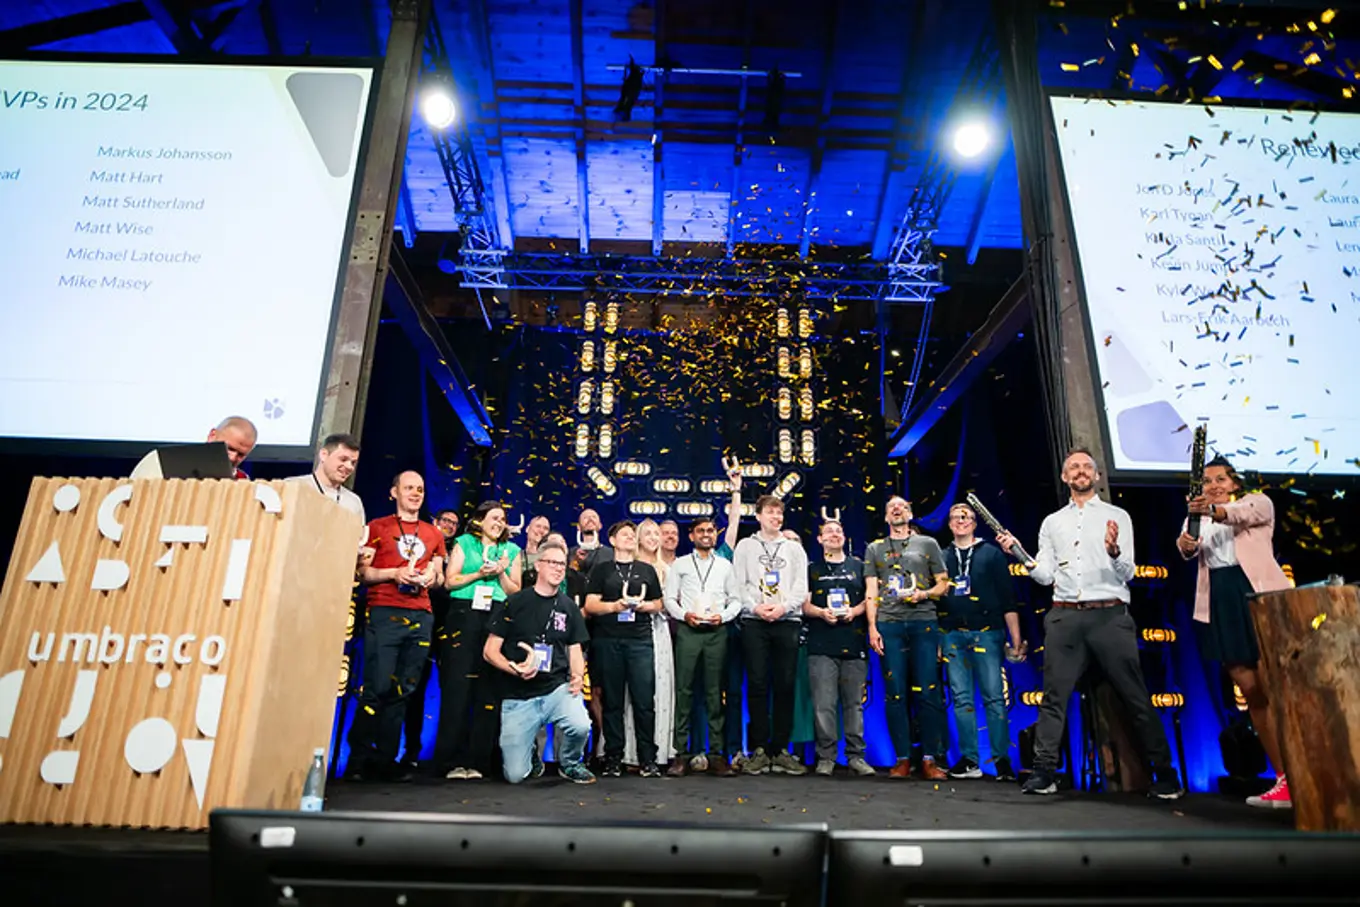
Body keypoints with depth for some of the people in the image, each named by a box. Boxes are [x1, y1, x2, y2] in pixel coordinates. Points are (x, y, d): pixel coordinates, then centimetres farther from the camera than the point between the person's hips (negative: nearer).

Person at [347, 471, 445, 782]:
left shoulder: (433, 534, 20)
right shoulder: (378, 527, 9)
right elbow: (362, 572, 3)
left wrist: (431, 577, 1)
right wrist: (394, 573, -11)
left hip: (420, 616, 4)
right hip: (384, 613, -4)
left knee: (402, 690, 4)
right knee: (378, 686, -9)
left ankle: (385, 759, 12)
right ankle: (359, 758, 4)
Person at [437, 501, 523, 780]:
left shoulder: (511, 550, 18)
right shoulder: (464, 543, 12)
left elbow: (515, 591, 14)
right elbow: (450, 580, 4)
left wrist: (501, 574, -3)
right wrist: (479, 574, -8)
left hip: (497, 619, 2)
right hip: (464, 615, -2)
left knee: (487, 690, -1)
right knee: (457, 686, -6)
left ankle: (476, 760, 5)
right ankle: (452, 760, 0)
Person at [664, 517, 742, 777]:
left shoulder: (725, 566, 15)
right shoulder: (680, 564, 11)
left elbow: (736, 599, 13)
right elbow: (669, 598, 6)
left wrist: (723, 616, -5)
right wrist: (684, 615, -10)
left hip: (716, 631, 1)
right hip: (687, 630, -1)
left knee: (715, 692, 2)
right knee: (683, 690, -3)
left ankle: (716, 753, 7)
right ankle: (681, 753, 1)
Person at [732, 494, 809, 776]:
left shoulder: (794, 548, 17)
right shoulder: (745, 546, 13)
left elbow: (801, 586, 6)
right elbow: (739, 584, 4)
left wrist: (783, 607, -10)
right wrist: (755, 607, -11)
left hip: (787, 621, 1)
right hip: (754, 622, -1)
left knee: (785, 685, 0)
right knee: (757, 684, -3)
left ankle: (780, 750, 7)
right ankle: (759, 749, 4)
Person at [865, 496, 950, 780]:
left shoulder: (927, 544, 14)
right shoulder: (874, 549, 17)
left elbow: (944, 583, 12)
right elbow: (871, 592, 12)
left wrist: (924, 594, -8)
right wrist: (872, 627, 2)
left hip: (923, 622, -1)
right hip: (888, 624, 1)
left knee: (929, 693, -5)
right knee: (895, 694, 0)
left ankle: (930, 760, 2)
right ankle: (903, 759, 7)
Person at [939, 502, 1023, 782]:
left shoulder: (991, 553, 8)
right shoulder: (943, 557, 14)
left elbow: (1007, 598, 4)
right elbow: (935, 598, 15)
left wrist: (1016, 637, -3)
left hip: (986, 632, -2)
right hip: (952, 635, 3)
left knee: (994, 698, -2)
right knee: (961, 699, 3)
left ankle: (1002, 759, 6)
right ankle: (969, 760, 8)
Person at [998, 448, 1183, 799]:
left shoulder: (1117, 516, 10)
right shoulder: (1051, 522, 16)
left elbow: (1127, 573, 1)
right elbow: (1046, 575, 11)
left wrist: (1114, 551, -20)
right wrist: (1019, 553, -4)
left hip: (1111, 615, -2)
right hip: (1065, 616, 2)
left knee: (1136, 697, 0)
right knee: (1054, 696, -1)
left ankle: (1165, 774, 12)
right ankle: (1044, 773, 2)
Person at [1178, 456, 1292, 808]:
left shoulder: (1257, 502, 8)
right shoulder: (1198, 518, 19)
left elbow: (1245, 514, -17)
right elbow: (1191, 547, -3)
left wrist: (1215, 510, -40)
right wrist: (1185, 545, -28)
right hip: (1220, 604, 4)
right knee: (1252, 693, 4)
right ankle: (1284, 778, 10)